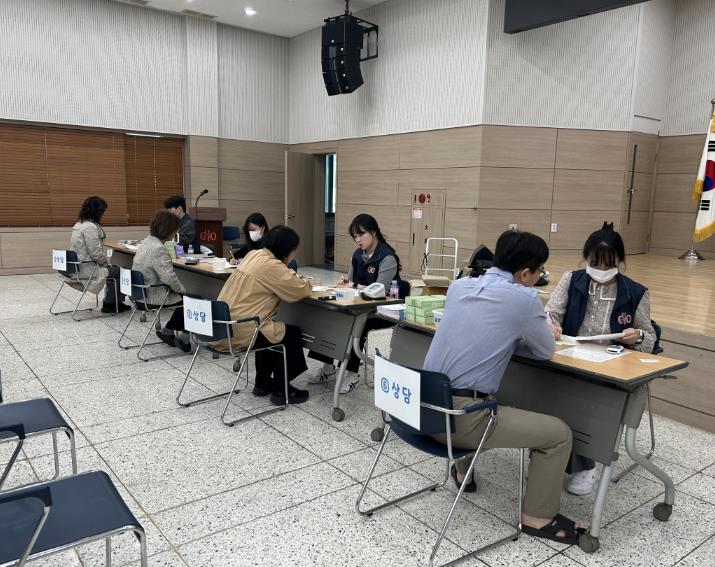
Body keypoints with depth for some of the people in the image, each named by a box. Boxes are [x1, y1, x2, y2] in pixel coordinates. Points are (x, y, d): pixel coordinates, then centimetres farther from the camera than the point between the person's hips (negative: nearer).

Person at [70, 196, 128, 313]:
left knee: (114, 268, 20)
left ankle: (116, 302, 24)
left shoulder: (79, 224, 12)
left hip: (78, 267, 10)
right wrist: (107, 263, -5)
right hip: (87, 269, -10)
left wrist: (106, 262, 11)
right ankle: (109, 304, 13)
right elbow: (96, 253, -23)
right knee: (118, 272, 2)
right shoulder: (90, 227, -21)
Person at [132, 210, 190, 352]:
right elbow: (169, 278, -28)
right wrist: (182, 290, -9)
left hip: (144, 292, 10)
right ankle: (184, 338, 13)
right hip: (155, 297, -10)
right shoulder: (159, 249, -24)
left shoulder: (146, 242, 8)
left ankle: (167, 331, 21)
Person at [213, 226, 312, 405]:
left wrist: (295, 279, 9)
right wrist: (306, 283, 9)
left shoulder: (253, 255, 10)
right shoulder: (271, 266, -17)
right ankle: (281, 390, 15)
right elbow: (300, 291, -13)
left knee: (268, 328, 31)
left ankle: (263, 382, 37)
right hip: (239, 334, -9)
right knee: (293, 334, 6)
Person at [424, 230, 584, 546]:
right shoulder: (523, 298, -9)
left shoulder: (459, 286, 9)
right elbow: (546, 351, 7)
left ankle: (463, 473, 51)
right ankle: (537, 518, 22)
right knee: (558, 434, 8)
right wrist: (531, 333, 26)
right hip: (460, 416, -7)